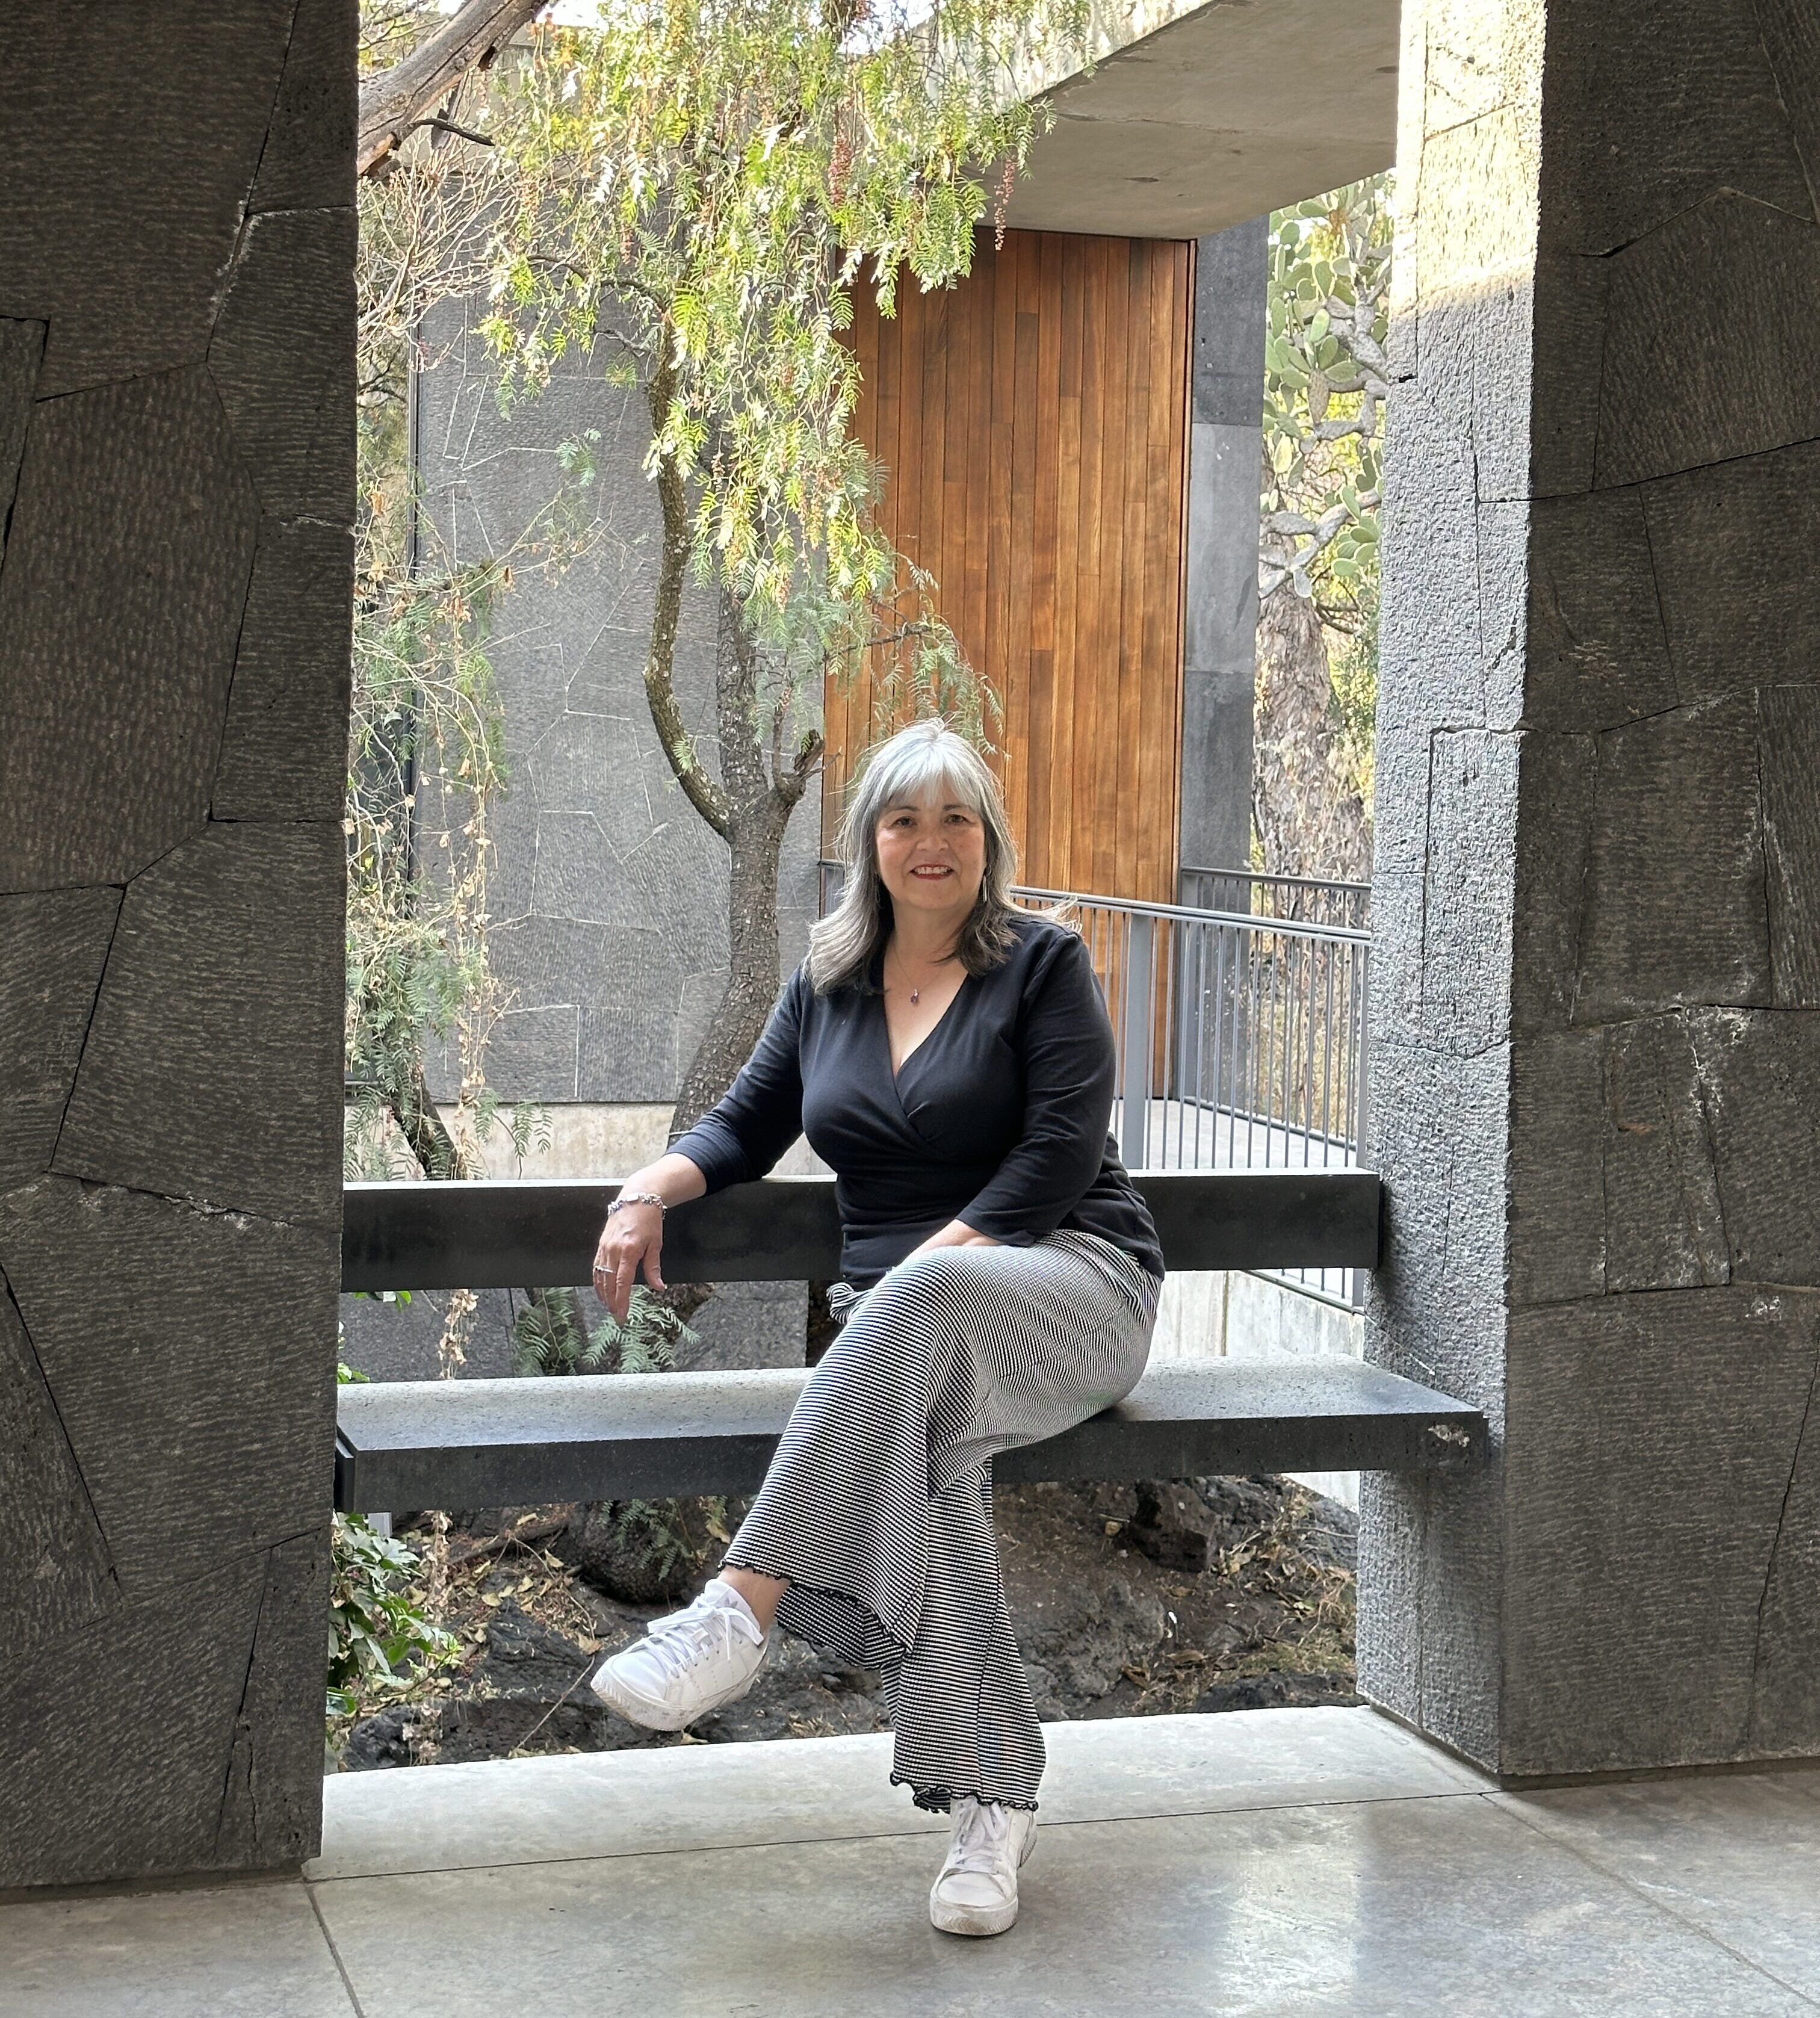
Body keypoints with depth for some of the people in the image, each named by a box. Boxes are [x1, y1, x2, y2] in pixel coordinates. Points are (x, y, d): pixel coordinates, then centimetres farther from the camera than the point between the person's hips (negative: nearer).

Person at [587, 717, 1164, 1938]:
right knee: (921, 1443, -34)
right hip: (907, 1321, 3)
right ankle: (992, 1797, -34)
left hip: (1072, 1283, -3)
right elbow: (749, 1126, 21)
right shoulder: (827, 986, 18)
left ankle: (744, 1609, -45)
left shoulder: (1044, 965, 3)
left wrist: (932, 1261, -17)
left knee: (918, 1306, -40)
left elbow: (1058, 1159, -7)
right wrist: (649, 1190, 0)